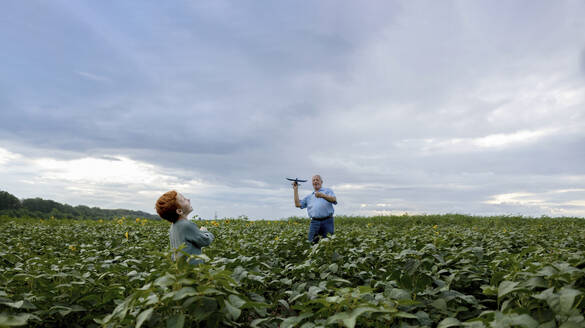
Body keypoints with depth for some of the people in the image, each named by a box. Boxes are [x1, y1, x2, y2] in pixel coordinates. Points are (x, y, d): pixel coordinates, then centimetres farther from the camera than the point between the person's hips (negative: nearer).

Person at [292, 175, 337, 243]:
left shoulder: (327, 191, 14)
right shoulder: (309, 196, 25)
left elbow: (334, 200, -5)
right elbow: (298, 204, 16)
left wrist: (323, 195, -23)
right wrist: (296, 190, 15)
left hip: (327, 221, -3)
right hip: (314, 222, 3)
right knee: (312, 242, -4)